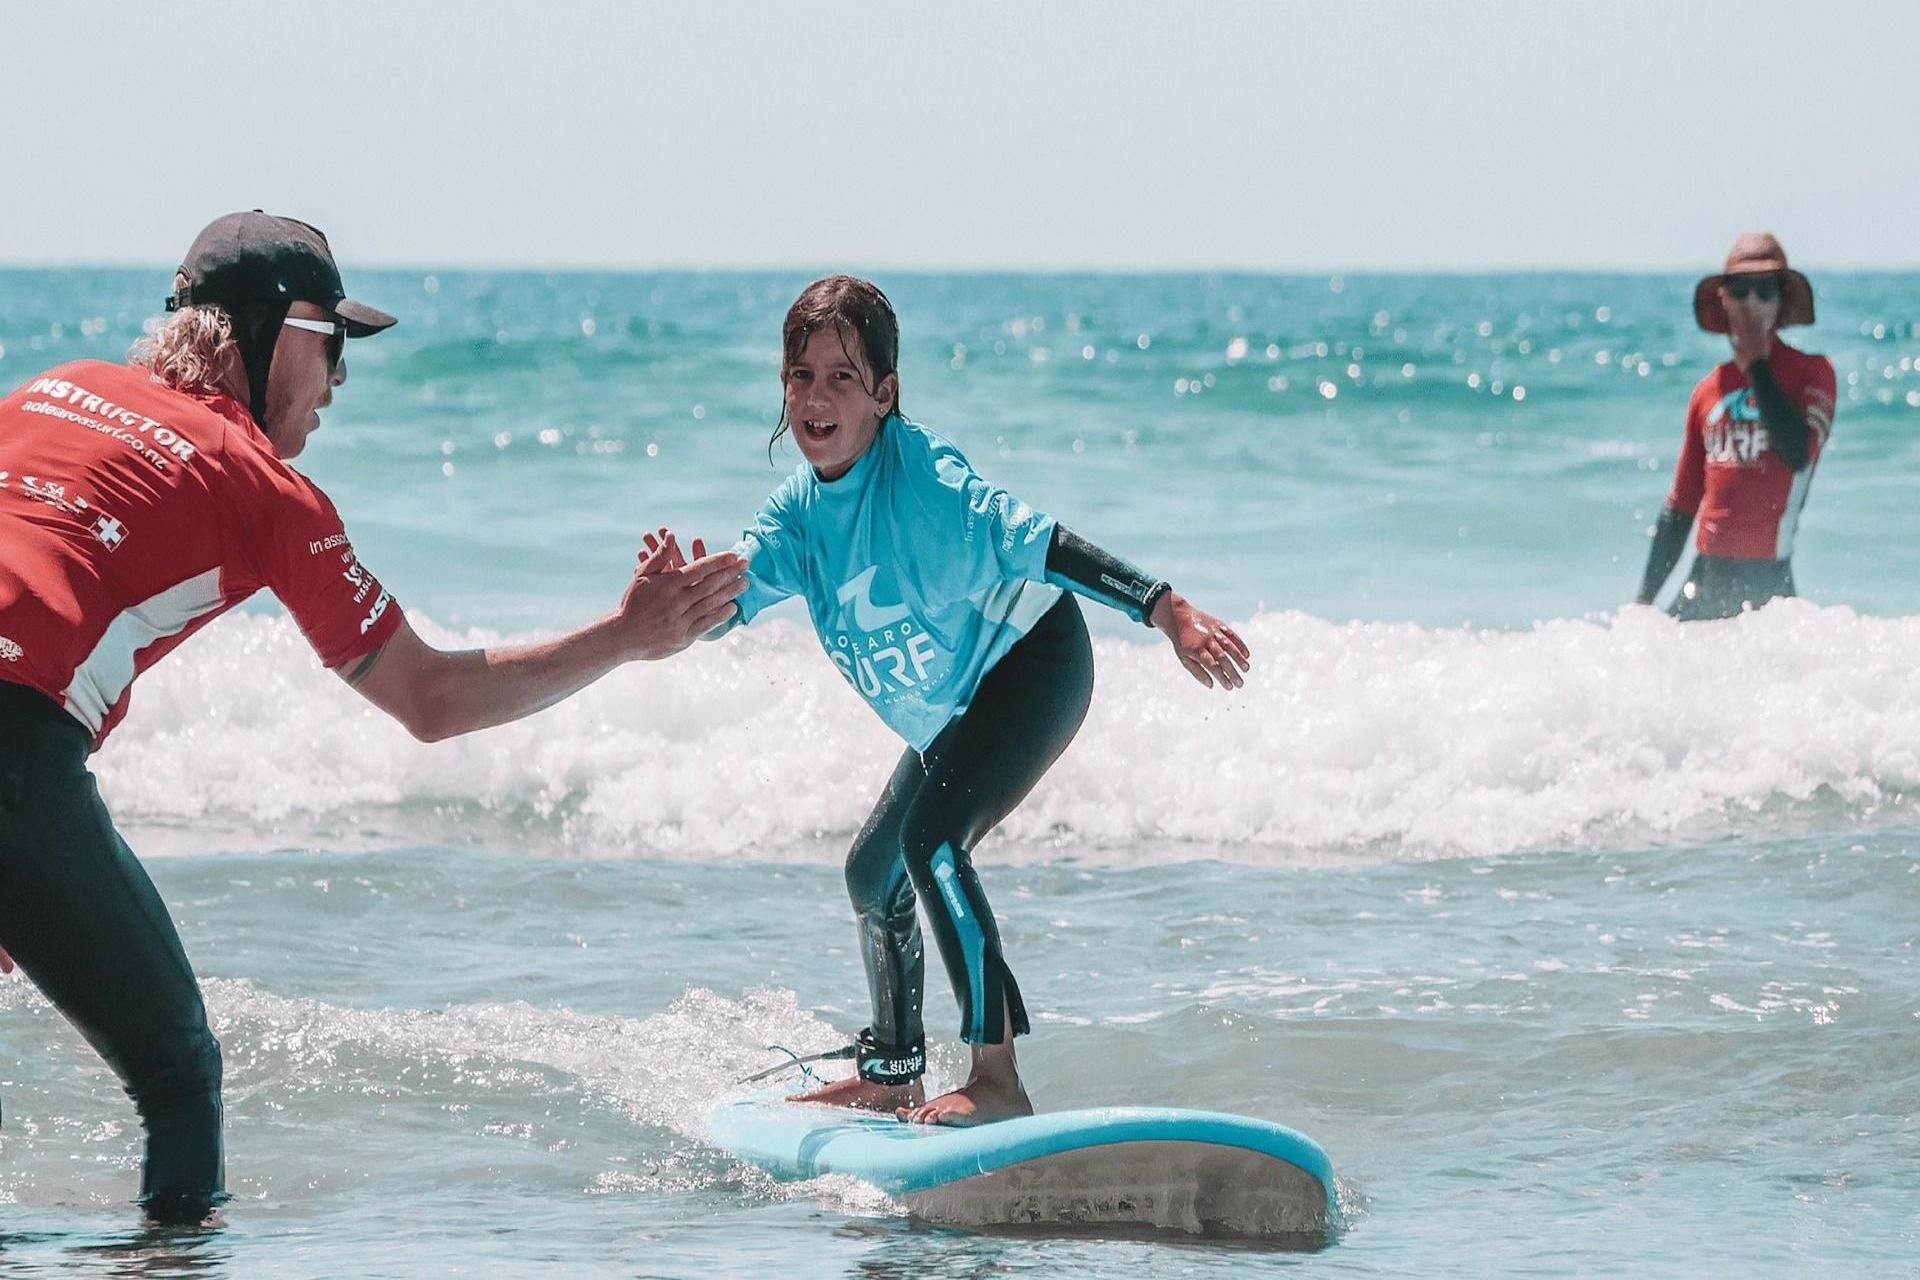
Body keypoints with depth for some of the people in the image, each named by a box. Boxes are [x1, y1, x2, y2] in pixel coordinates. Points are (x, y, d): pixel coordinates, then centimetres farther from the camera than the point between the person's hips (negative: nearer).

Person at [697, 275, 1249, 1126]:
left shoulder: (919, 474, -25)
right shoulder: (797, 511, -2)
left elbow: (1040, 543, -31)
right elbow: (728, 600, -13)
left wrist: (1166, 611, -39)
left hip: (1032, 665, -9)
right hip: (951, 716, 9)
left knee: (932, 838, -26)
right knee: (874, 872, 15)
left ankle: (996, 1079, -28)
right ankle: (892, 1075, 34)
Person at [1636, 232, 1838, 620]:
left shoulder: (1811, 372, 1)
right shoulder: (1708, 390, 13)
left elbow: (1798, 453, -19)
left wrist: (1757, 363, -10)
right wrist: (1645, 599, 14)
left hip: (1767, 579, -4)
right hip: (1707, 578, 4)